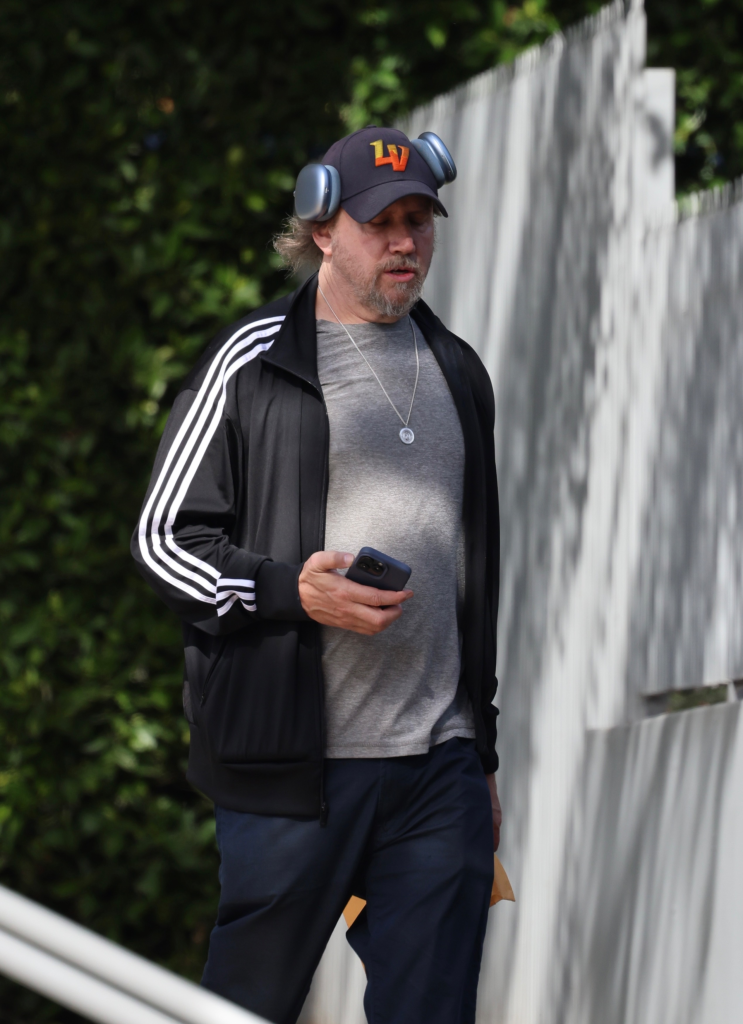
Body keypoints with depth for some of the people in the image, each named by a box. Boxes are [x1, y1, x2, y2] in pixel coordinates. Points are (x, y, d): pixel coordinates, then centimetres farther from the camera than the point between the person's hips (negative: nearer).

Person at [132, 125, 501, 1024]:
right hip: (295, 761, -5)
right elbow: (161, 537, -1)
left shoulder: (457, 372, 18)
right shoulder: (253, 362, 0)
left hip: (438, 765, 5)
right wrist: (291, 591, -18)